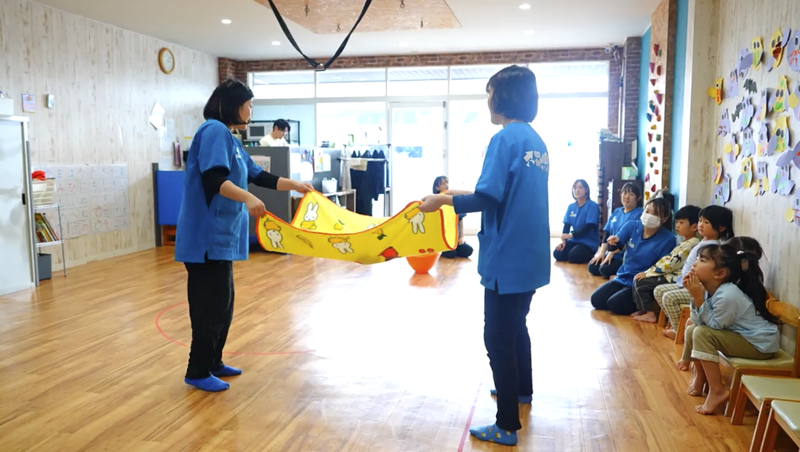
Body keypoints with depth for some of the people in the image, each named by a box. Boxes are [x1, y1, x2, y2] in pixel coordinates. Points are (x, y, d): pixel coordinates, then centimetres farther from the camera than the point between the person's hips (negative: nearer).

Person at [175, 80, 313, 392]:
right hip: (207, 237, -10)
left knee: (222, 302, 15)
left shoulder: (230, 139, 18)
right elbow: (213, 178, -25)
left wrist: (296, 186, 29)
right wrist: (247, 198, -38)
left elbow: (258, 176, 25)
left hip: (220, 236, 10)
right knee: (211, 304, -4)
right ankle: (198, 372, 9)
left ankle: (213, 363, 27)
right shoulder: (214, 131, -11)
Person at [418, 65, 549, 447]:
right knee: (516, 326, 25)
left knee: (498, 337, -1)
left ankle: (507, 426, 7)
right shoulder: (536, 140, 11)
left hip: (508, 258, -9)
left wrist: (443, 200, -14)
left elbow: (488, 199, -23)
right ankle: (521, 389, 44)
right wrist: (460, 197, 21)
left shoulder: (506, 138, -16)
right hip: (530, 255, 9)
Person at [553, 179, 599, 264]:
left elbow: (588, 227, -17)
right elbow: (567, 225, 3)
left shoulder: (592, 206, -9)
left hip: (589, 242, -5)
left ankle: (589, 255, 2)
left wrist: (571, 235, -20)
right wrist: (564, 240, -14)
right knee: (557, 254, -16)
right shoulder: (571, 206, 9)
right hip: (574, 240, 5)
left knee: (573, 256, -29)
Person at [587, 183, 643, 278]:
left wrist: (612, 252, -17)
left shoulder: (639, 214, -11)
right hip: (610, 252, 7)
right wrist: (602, 252, -3)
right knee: (592, 267, -11)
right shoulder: (616, 211, 12)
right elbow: (607, 233, 10)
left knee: (605, 270, -25)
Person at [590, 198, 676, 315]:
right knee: (596, 300, -4)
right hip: (623, 278, 6)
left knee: (614, 303, -23)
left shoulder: (668, 239, -15)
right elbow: (616, 244, -9)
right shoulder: (632, 226, -4)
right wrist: (613, 241, -32)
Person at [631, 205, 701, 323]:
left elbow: (670, 264, -21)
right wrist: (648, 272, 9)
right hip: (672, 274, 10)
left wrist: (647, 273, -15)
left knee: (639, 282, -12)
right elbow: (668, 260, 17)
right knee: (641, 280, 8)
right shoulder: (687, 242, 13)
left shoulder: (689, 245, -20)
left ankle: (649, 314, -4)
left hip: (674, 279, -10)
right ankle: (644, 309, 13)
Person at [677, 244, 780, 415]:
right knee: (692, 329, 10)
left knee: (702, 333, -24)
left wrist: (699, 299, -25)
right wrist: (695, 296, -14)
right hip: (742, 335, 10)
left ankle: (717, 391, -15)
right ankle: (700, 377, 25)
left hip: (760, 343, -10)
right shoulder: (711, 289, -3)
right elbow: (698, 321, -3)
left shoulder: (727, 295, -30)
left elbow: (714, 325, -20)